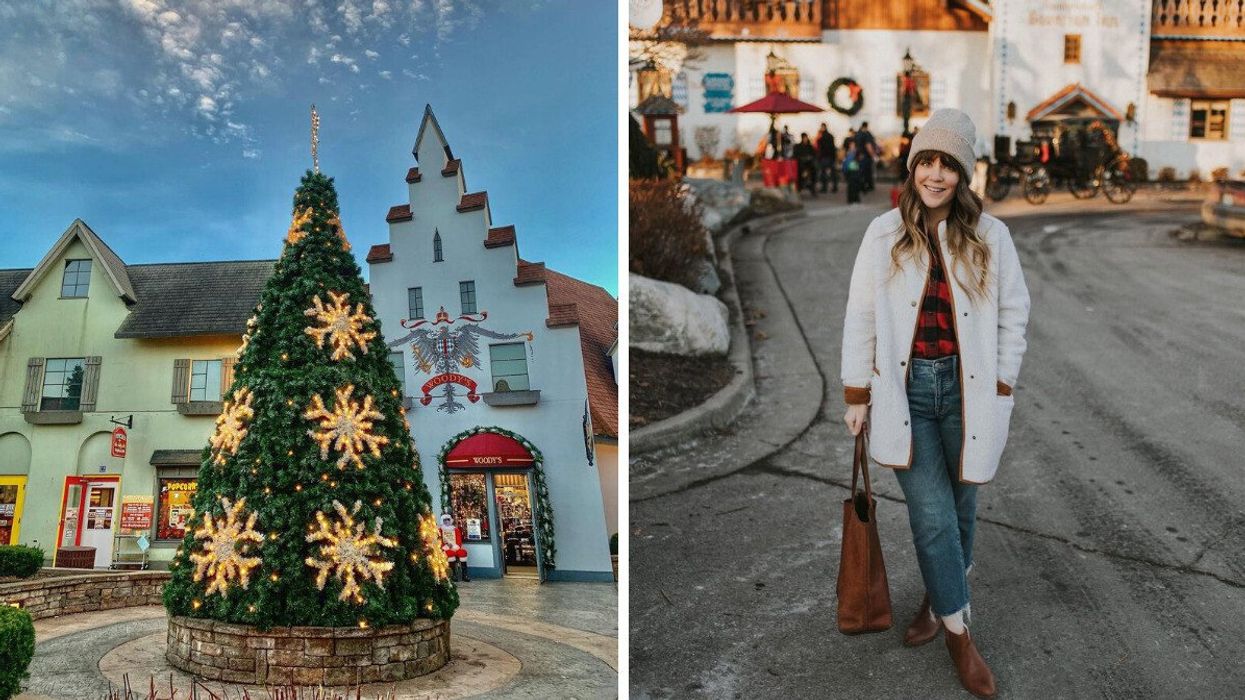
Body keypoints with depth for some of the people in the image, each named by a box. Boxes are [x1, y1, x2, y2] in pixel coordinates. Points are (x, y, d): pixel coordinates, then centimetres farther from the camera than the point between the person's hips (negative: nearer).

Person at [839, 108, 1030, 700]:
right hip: (905, 389, -1)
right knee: (932, 516, -3)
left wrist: (1001, 388, 1)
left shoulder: (990, 236, -2)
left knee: (959, 509, 13)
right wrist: (857, 395, 1)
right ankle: (959, 632, 14)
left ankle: (937, 601, 38)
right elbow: (861, 318, 1)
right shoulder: (884, 233, -3)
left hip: (967, 387, 1)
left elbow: (1013, 314, 6)